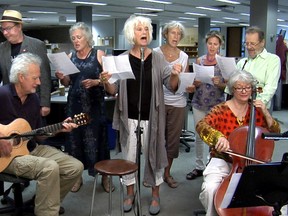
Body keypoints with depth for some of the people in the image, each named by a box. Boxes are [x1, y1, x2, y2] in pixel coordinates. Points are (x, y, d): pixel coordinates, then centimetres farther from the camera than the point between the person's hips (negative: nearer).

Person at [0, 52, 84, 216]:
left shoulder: (34, 99, 7)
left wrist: (59, 129, -2)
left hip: (33, 148, 7)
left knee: (76, 167, -3)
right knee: (50, 167, -32)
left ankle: (48, 202, 15)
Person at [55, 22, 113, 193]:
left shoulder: (99, 54, -2)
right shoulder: (70, 56, 8)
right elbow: (68, 83, 13)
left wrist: (96, 82, -19)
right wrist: (62, 78, -8)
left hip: (95, 104, -3)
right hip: (75, 104, 3)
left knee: (97, 138, 0)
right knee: (76, 138, 6)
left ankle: (104, 175, 15)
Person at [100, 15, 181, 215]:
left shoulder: (158, 59, -1)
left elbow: (172, 87, -2)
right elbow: (113, 91, 0)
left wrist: (175, 75, -22)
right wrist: (105, 82, -21)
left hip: (152, 117, 0)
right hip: (129, 117, 1)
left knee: (153, 154, 10)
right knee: (128, 156, 10)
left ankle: (155, 195, 29)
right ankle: (130, 192, 31)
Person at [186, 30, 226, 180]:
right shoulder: (199, 60, 7)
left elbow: (227, 85, 0)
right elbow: (195, 83, 11)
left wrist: (219, 84, -19)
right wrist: (197, 81, -11)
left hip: (216, 104, -3)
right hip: (199, 103, 3)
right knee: (199, 136, 8)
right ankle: (199, 167, 22)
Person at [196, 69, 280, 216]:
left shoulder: (257, 110, 6)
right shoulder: (221, 110, -3)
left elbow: (275, 133, 6)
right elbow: (201, 125, -19)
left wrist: (266, 113, -8)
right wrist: (218, 136, -39)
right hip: (222, 161, -2)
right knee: (210, 188, -28)